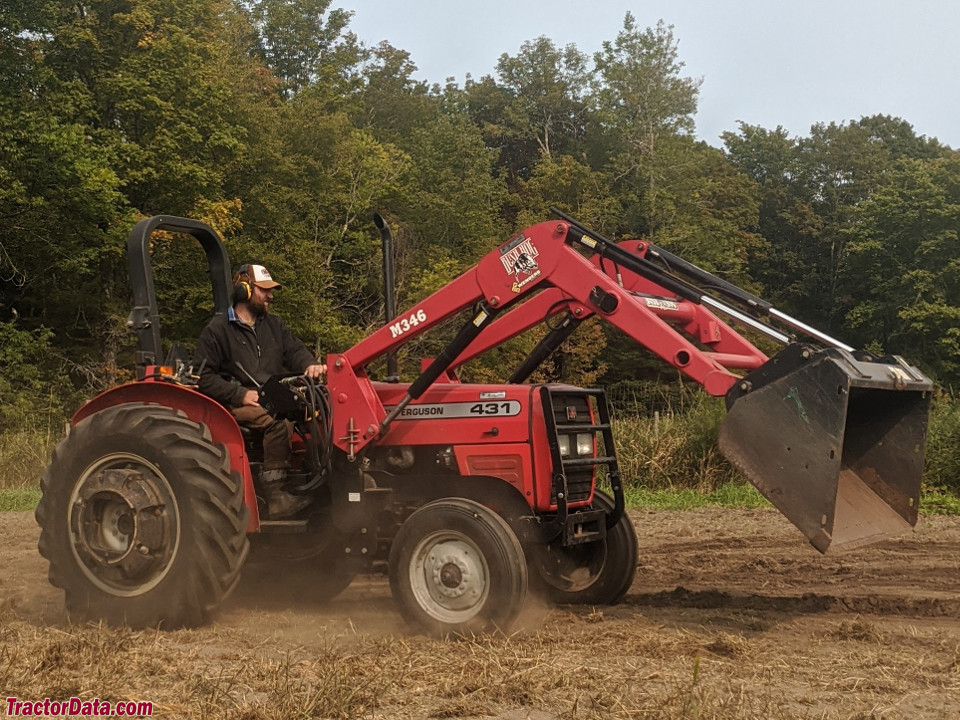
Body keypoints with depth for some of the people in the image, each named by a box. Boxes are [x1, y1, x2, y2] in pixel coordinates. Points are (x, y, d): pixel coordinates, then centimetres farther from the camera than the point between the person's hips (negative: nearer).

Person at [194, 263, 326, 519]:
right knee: (278, 422, -36)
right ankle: (275, 497, -35)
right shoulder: (217, 330, 3)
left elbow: (294, 350, 12)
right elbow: (204, 377, -3)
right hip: (237, 406, -6)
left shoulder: (273, 325, 23)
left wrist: (310, 365, -13)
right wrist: (241, 394, -15)